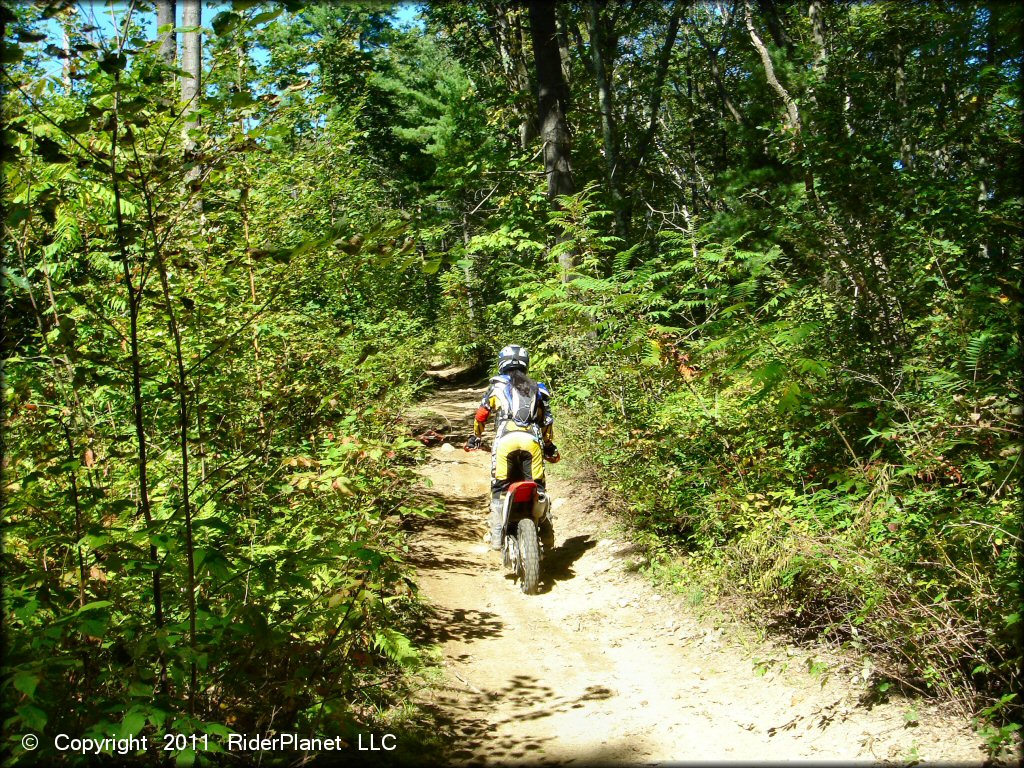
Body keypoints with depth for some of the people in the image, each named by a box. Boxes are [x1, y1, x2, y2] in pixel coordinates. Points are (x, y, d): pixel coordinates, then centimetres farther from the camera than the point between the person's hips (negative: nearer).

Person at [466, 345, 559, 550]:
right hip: (532, 440, 2)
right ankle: (547, 537, 5)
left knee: (498, 489, 5)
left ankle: (497, 537, -4)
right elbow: (547, 420, 26)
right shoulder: (537, 388, 25)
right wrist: (549, 445, 40)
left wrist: (476, 436, 34)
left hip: (506, 440, -2)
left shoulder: (497, 385, 18)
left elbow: (481, 414, 17)